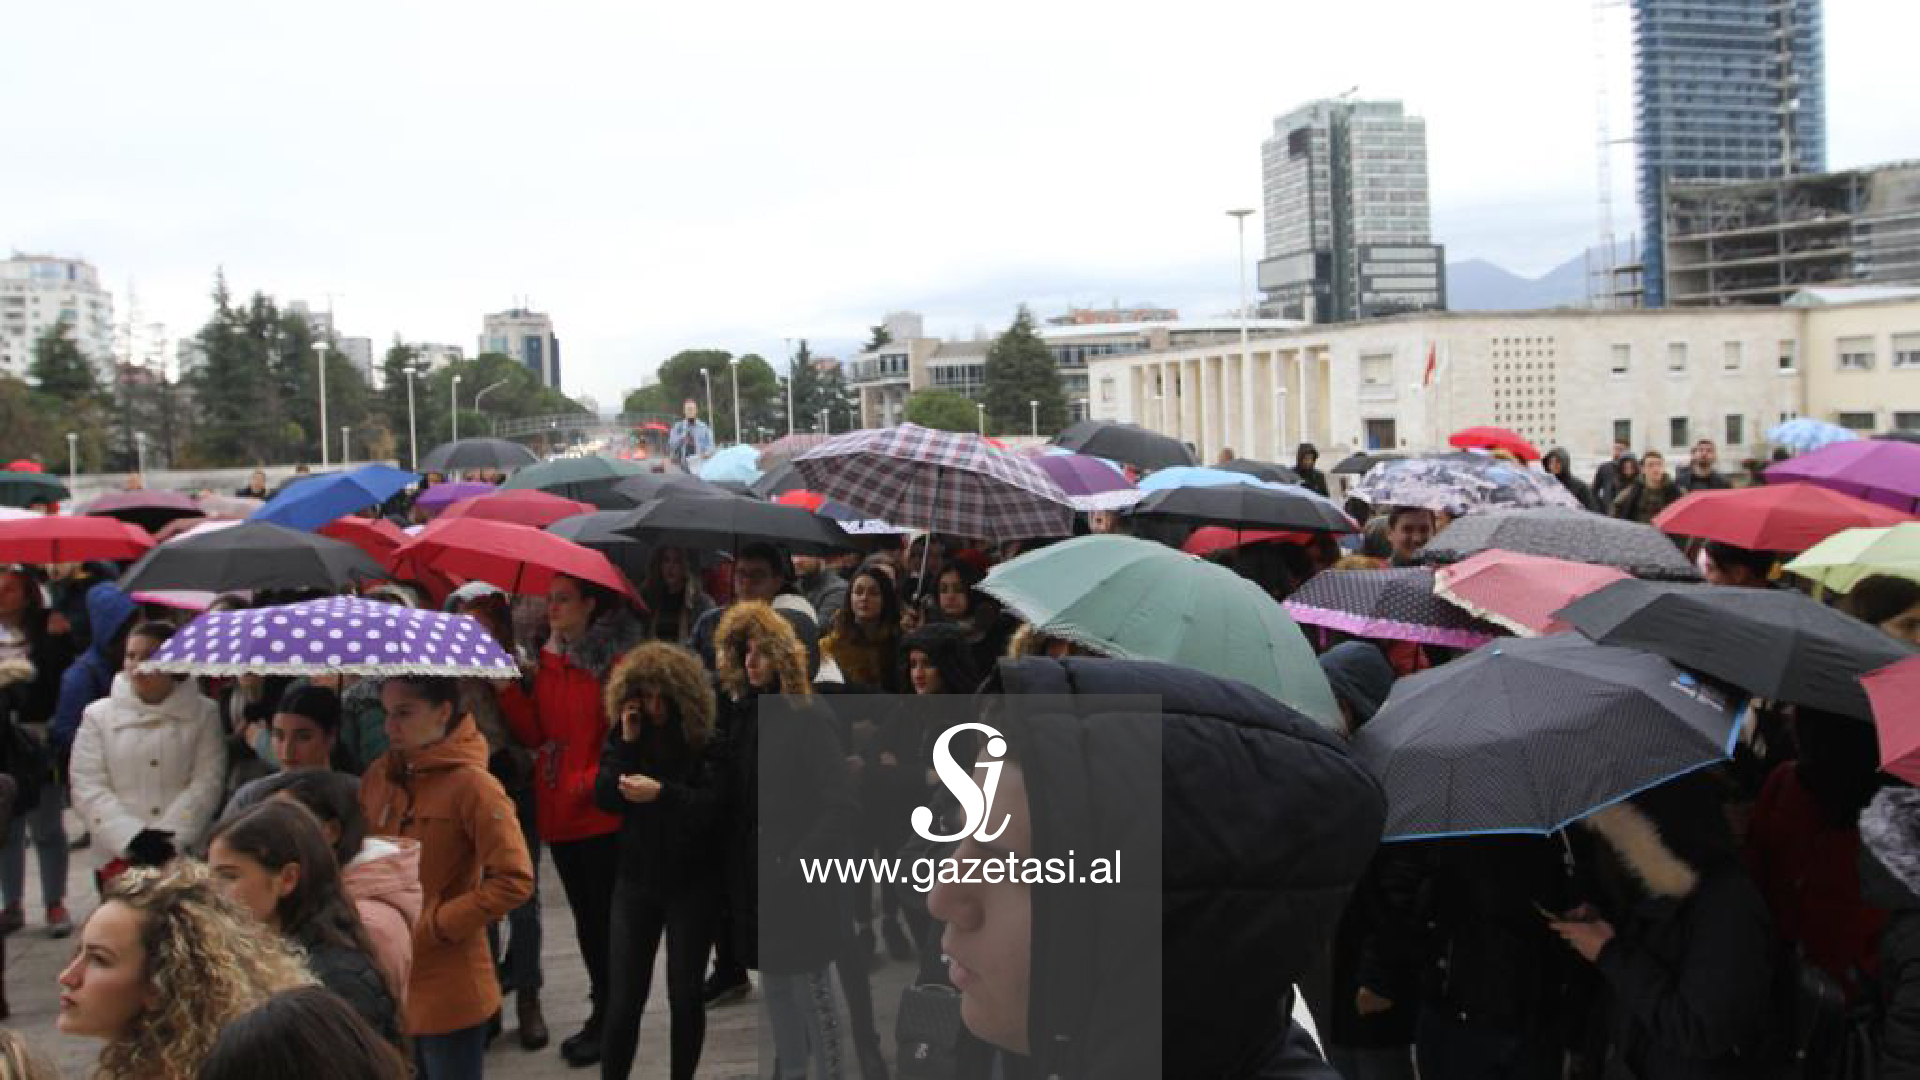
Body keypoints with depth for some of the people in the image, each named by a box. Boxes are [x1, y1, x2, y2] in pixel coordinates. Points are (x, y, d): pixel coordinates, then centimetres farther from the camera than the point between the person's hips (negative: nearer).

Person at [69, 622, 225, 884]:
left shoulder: (202, 714, 3)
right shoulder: (98, 715, 6)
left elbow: (206, 782, -4)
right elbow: (88, 788, -1)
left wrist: (171, 839, -15)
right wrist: (132, 836, -14)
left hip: (186, 854, -1)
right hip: (119, 855, 1)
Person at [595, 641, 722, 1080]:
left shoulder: (705, 739, -10)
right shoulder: (626, 733, 2)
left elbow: (715, 805, -17)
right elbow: (603, 797, -6)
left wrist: (663, 792, -30)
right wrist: (627, 743, -15)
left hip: (692, 883, -2)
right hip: (637, 879, 3)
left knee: (685, 994, 6)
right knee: (624, 998, 2)